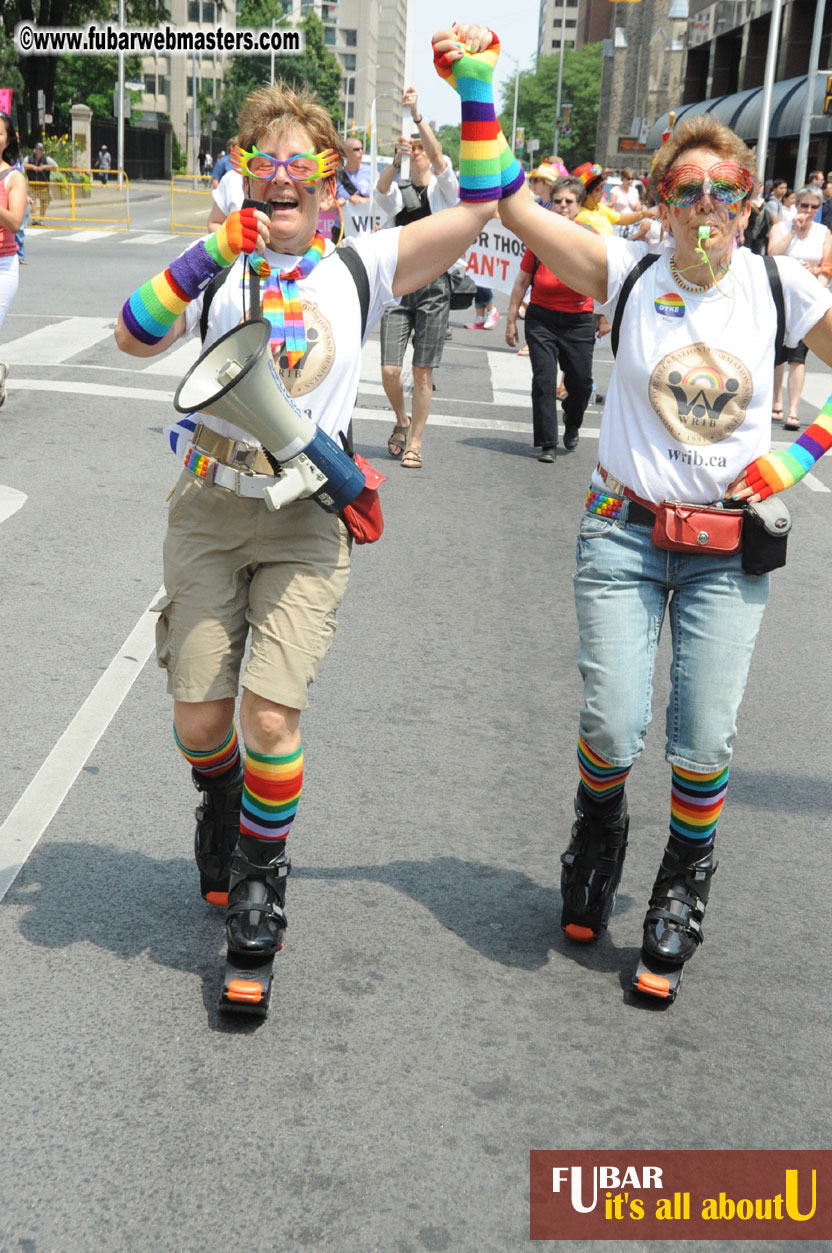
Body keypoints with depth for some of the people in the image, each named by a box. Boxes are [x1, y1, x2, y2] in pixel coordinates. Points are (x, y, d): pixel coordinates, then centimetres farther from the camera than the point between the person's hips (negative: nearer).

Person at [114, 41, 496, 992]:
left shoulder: (361, 267, 4)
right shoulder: (216, 268, 6)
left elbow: (481, 207, -3)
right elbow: (134, 339, -9)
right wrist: (206, 255, -19)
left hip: (305, 519, -1)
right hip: (208, 510, 2)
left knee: (271, 713, -9)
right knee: (199, 713, 4)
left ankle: (259, 874, 17)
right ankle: (221, 806, 39)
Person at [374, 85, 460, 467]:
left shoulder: (444, 189, 5)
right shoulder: (398, 194, 9)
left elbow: (439, 158, -14)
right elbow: (381, 188, -15)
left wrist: (416, 114, -22)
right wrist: (397, 159, -33)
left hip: (433, 286, -1)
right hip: (398, 285, 2)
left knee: (423, 373, -1)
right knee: (389, 370, -5)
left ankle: (415, 443, 9)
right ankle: (401, 421, 24)